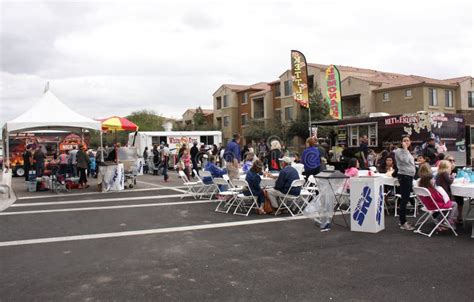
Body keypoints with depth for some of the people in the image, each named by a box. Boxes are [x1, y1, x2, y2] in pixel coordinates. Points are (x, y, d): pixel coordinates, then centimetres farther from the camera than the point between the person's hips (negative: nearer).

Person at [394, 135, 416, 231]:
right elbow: (404, 160, -24)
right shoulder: (399, 151, -8)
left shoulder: (407, 152, 18)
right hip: (404, 176, -9)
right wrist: (405, 148, -19)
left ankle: (403, 221, 19)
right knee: (404, 199, -9)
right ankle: (403, 223, -6)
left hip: (409, 176, 9)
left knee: (406, 199, 12)